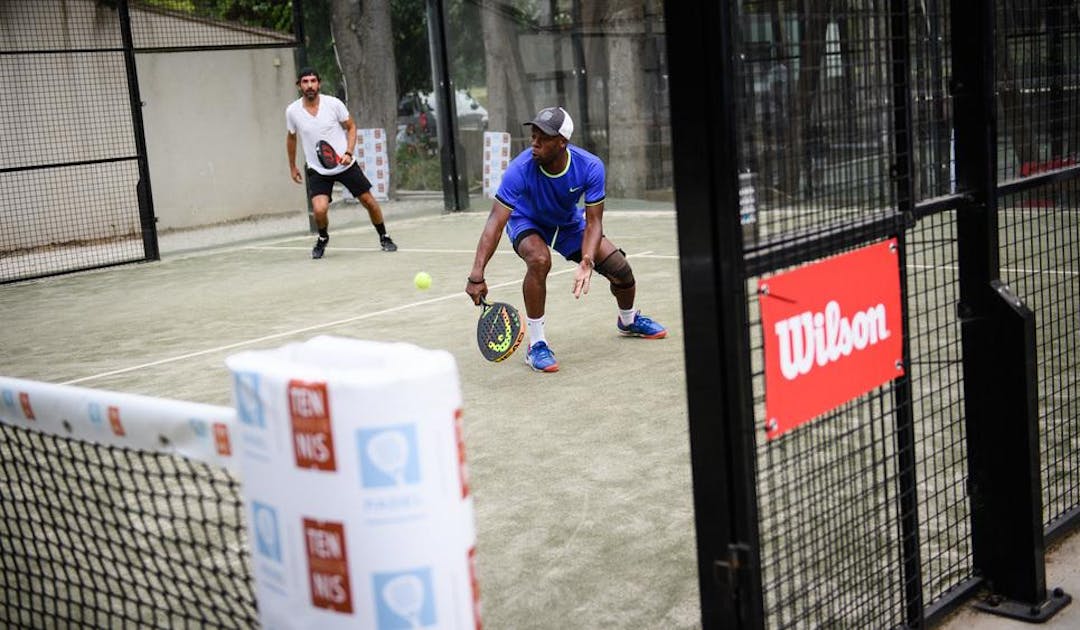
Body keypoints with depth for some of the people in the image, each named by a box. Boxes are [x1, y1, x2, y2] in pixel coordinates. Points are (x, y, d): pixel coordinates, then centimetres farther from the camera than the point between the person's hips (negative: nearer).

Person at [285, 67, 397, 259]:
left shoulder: (334, 104, -11)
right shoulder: (292, 111, -7)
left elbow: (351, 127, 2)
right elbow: (291, 138, 11)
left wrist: (348, 153, -12)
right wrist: (292, 166, 17)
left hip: (345, 165, 1)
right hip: (317, 170, 0)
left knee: (369, 201, 3)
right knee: (319, 209, -19)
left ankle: (384, 238, 28)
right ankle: (323, 238, 14)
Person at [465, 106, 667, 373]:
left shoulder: (590, 167, -30)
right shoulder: (520, 169, -37)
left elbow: (593, 222, -25)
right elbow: (496, 222, -40)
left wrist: (586, 263, -43)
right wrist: (476, 274, -50)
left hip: (569, 223, 3)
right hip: (527, 222, -3)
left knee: (619, 267, -3)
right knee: (539, 259, -36)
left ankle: (628, 321, 33)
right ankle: (536, 345, -22)